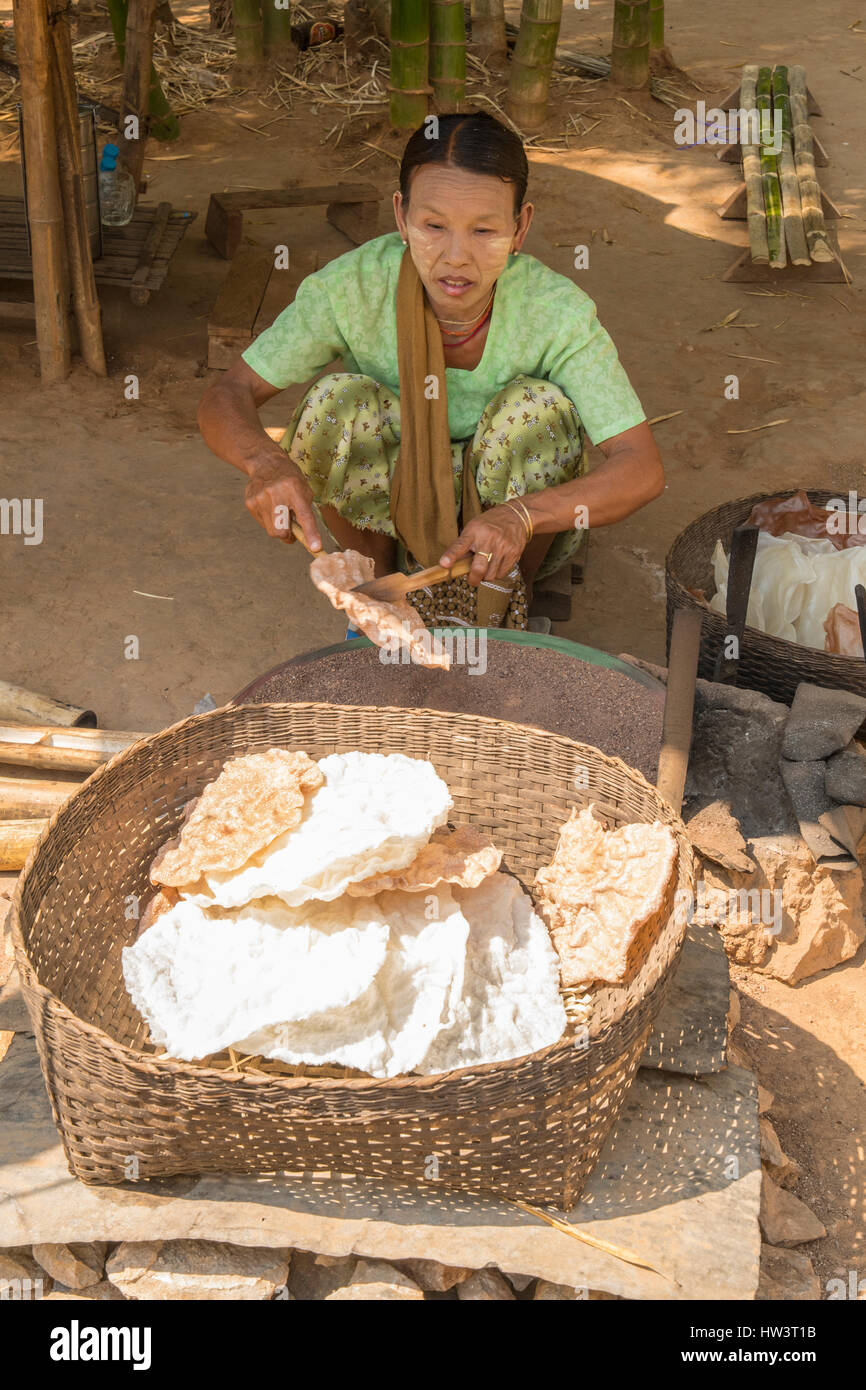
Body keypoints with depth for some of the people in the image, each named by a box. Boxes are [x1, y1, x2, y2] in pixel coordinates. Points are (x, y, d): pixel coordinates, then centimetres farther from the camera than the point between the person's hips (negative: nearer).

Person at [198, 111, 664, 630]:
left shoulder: (557, 310, -26)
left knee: (541, 407, -28)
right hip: (388, 509, 0)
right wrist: (265, 461, -44)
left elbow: (644, 468, -30)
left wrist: (521, 515, -48)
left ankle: (504, 614, -6)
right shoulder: (352, 285, -24)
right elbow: (226, 397, -20)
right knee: (337, 400, -27)